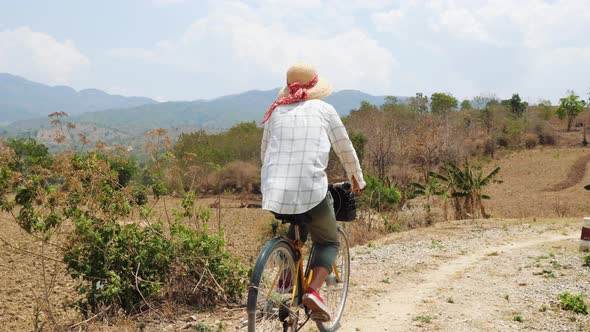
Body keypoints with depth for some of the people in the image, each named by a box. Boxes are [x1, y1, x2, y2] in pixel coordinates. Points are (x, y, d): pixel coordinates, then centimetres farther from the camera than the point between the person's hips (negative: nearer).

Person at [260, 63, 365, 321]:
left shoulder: (276, 111, 16)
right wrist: (357, 179, 31)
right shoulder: (323, 110, 9)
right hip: (311, 189, -4)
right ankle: (313, 291, -8)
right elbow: (345, 149, 16)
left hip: (274, 190, 4)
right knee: (328, 242, 14)